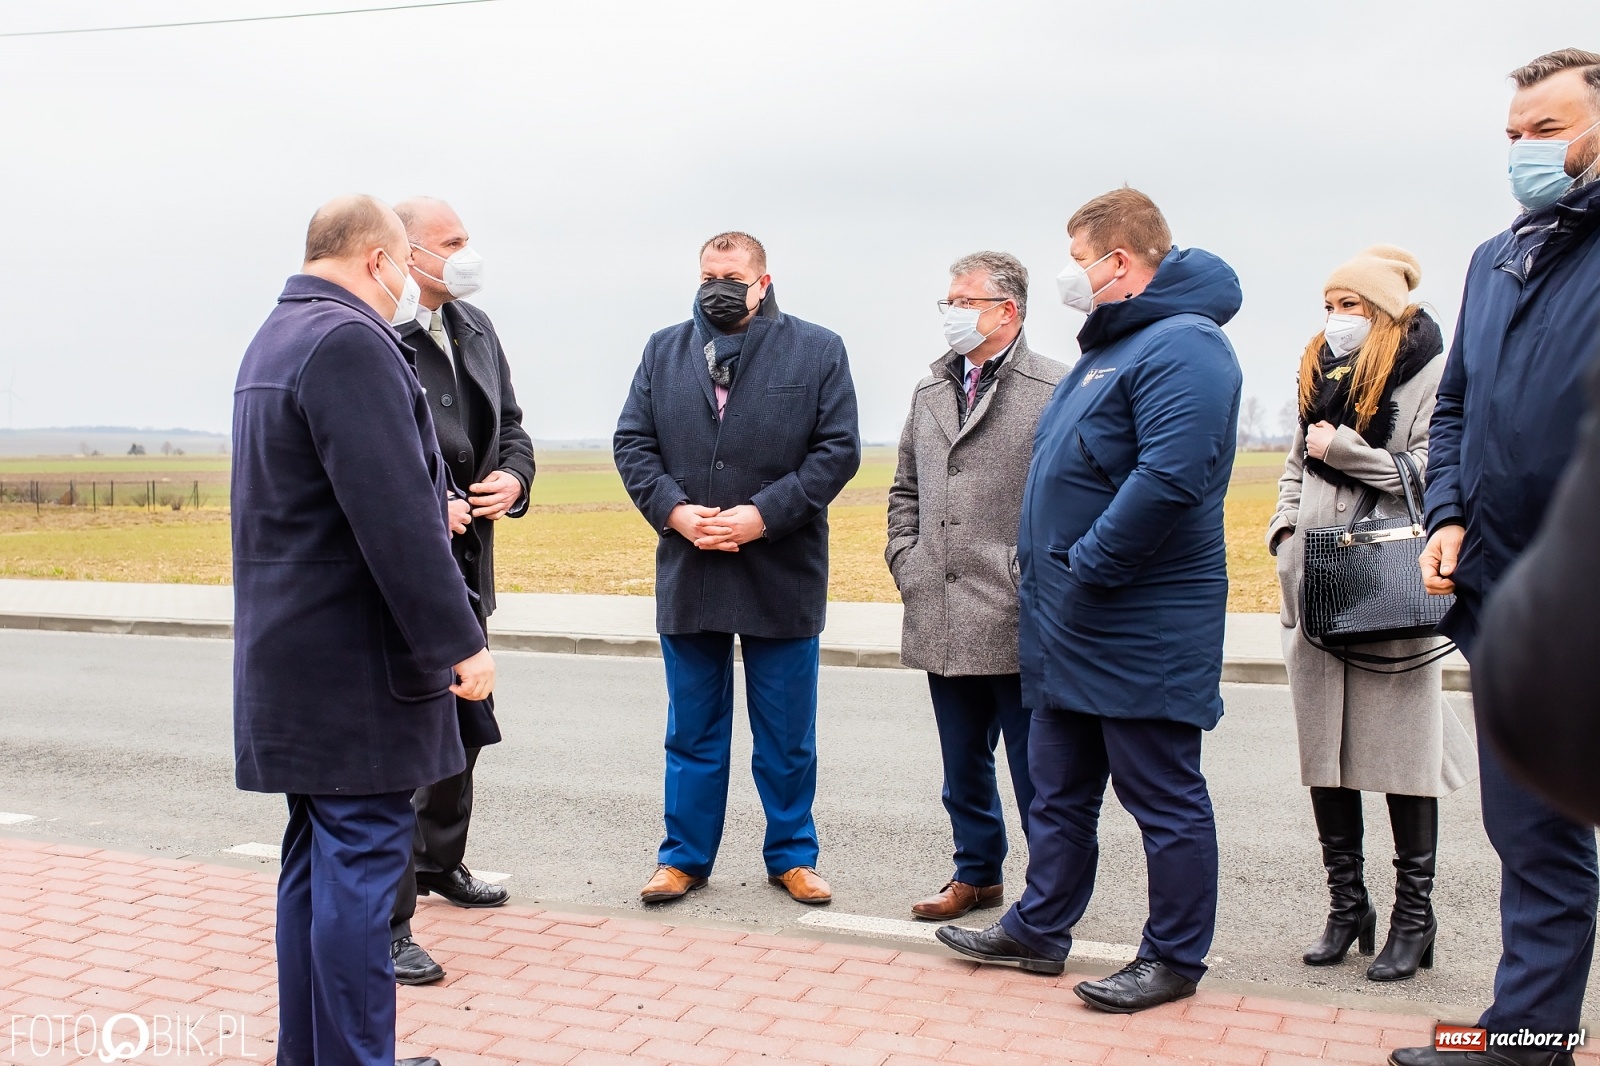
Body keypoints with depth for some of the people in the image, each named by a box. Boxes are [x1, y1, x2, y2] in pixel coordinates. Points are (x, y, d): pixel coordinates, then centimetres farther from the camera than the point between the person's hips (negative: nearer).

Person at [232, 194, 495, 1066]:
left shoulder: (274, 339, 17)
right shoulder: (349, 342, -17)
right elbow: (394, 516, -23)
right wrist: (458, 642, -20)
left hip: (293, 659, 11)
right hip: (352, 665, -10)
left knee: (318, 860, 16)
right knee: (359, 863, -4)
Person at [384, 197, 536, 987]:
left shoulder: (476, 329, 10)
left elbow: (509, 424, 17)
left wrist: (515, 478, -2)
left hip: (464, 566, 9)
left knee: (464, 724, 23)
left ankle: (439, 862, 45)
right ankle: (386, 925, 7)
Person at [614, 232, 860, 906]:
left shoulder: (818, 351, 1)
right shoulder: (663, 351, 9)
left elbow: (839, 449, -5)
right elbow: (632, 442, 5)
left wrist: (764, 515, -15)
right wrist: (674, 510, -12)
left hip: (783, 574, -2)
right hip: (687, 573, 2)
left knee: (787, 735, 9)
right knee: (692, 731, 12)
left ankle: (791, 856, 25)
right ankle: (685, 856, 24)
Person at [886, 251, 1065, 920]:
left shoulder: (1054, 390, -7)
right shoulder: (930, 393, 15)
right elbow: (905, 488, 24)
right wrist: (904, 558, 11)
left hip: (1017, 619, -6)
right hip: (943, 619, 7)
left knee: (1034, 770, 4)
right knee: (963, 764, 17)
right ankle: (977, 874, 31)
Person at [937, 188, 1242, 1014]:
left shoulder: (1182, 344, -16)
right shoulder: (1111, 343, 17)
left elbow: (1171, 475, -29)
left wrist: (1087, 567, -21)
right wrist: (1046, 573, 13)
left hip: (1142, 630, -10)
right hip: (1070, 625, 10)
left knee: (1166, 800, 4)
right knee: (1059, 789, 18)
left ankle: (1174, 958, 17)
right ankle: (1039, 930, 30)